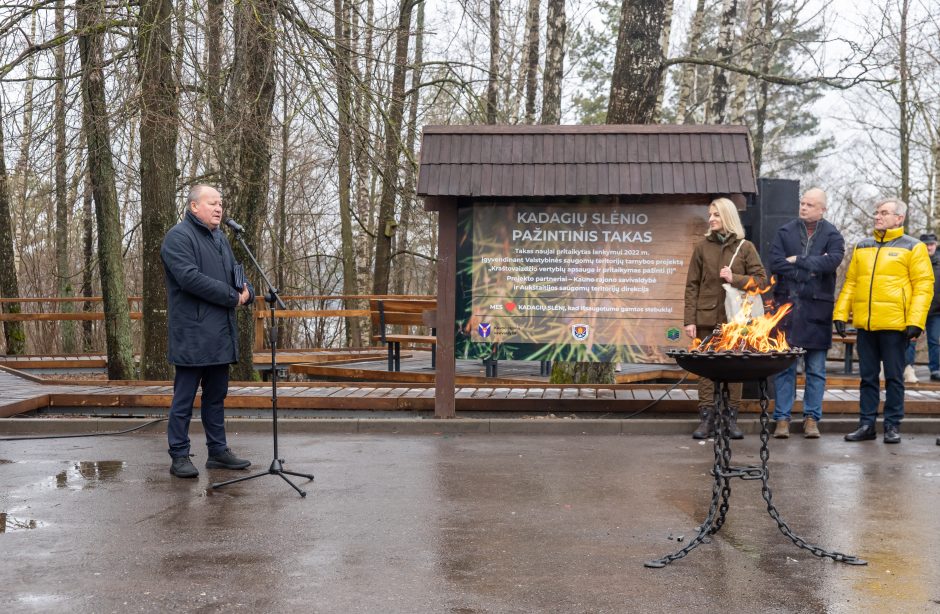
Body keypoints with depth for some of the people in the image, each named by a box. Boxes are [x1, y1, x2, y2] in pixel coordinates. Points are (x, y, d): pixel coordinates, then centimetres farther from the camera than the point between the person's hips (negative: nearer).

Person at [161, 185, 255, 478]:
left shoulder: (220, 238, 19)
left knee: (216, 396, 14)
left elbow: (235, 275, 22)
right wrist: (232, 296, -17)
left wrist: (246, 292, -3)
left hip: (220, 336, 9)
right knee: (184, 398, -2)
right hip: (192, 335, -9)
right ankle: (179, 456, 5)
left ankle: (218, 451, 22)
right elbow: (190, 278, -21)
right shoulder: (178, 237, -8)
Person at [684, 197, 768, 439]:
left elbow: (760, 280, 4)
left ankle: (731, 419, 11)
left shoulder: (745, 247, 5)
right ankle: (707, 418, 4)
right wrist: (690, 320, -2)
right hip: (707, 317, 0)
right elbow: (692, 285, 4)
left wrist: (735, 279, -12)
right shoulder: (702, 247, 7)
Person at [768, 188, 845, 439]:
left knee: (816, 369, 6)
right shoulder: (785, 232, 8)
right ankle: (782, 417, 6)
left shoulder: (832, 235, 6)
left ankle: (812, 418, 14)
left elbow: (832, 261, -14)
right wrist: (812, 268, -11)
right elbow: (775, 264, -6)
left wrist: (797, 261, -11)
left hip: (817, 309, 0)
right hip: (787, 305, 0)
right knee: (784, 367, 1)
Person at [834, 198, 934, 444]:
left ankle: (893, 425, 12)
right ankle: (866, 424, 15)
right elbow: (850, 283, 16)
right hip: (865, 324, 4)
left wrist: (915, 322, -14)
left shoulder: (913, 248, 1)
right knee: (867, 376, 8)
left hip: (895, 324, -4)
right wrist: (840, 313, 5)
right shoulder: (862, 247, 15)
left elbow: (924, 285, -5)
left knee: (893, 377, 3)